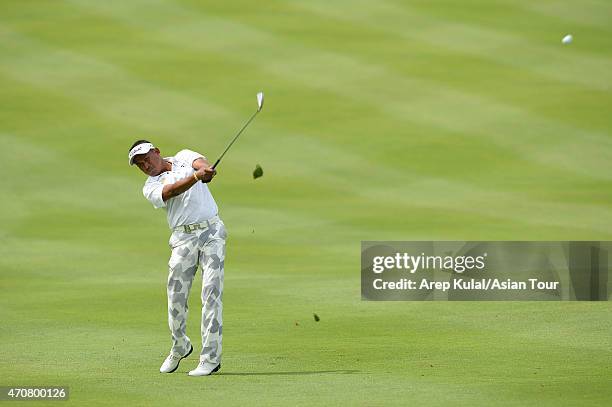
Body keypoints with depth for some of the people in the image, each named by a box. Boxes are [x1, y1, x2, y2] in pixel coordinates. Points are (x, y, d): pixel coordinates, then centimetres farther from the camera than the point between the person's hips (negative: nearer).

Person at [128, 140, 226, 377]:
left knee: (211, 293, -10)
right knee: (176, 295, -4)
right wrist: (196, 176, -34)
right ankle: (179, 348, 22)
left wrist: (205, 169, -35)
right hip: (183, 238, 1)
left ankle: (211, 358, -10)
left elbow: (200, 162, -9)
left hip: (212, 230, -1)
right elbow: (172, 191, -15)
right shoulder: (151, 187, 7)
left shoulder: (184, 157, 14)